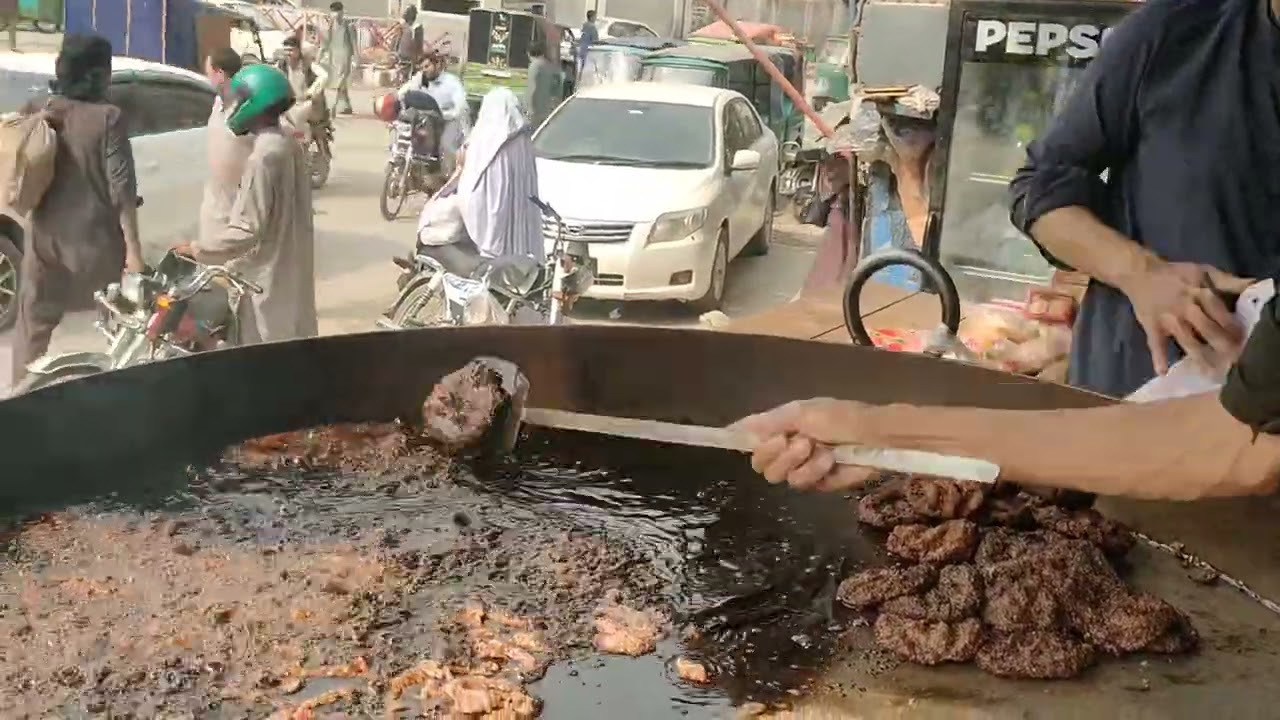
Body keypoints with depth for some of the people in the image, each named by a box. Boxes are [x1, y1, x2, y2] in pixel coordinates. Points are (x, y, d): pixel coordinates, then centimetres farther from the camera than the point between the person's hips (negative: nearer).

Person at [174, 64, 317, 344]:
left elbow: (247, 229, -24)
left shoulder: (263, 156, -22)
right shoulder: (288, 146, 7)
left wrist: (196, 249, -16)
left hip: (266, 276, -9)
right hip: (289, 269, 9)